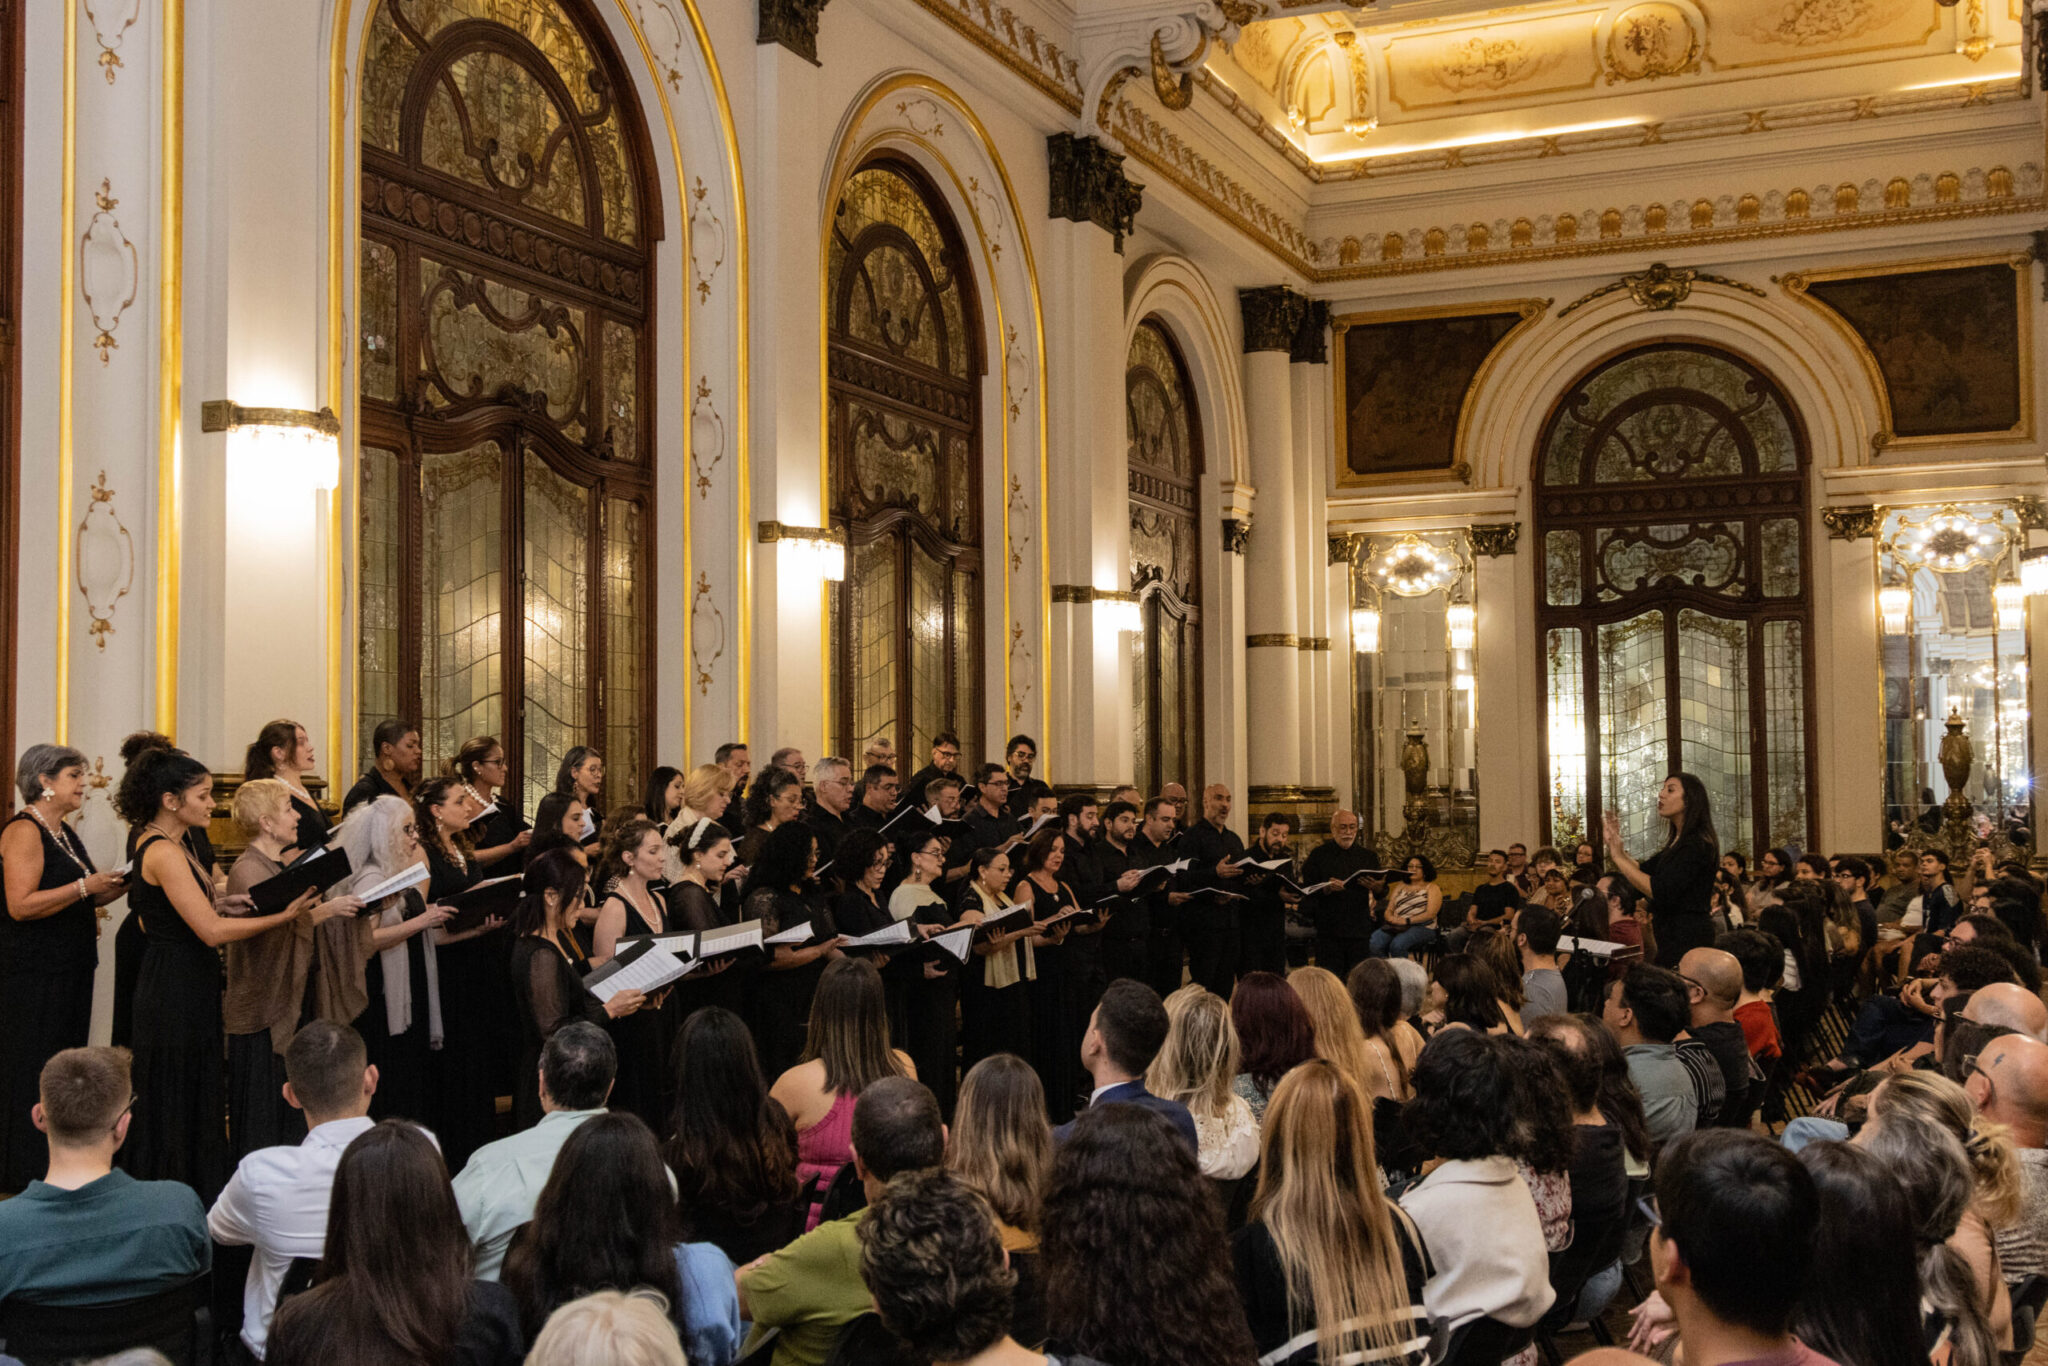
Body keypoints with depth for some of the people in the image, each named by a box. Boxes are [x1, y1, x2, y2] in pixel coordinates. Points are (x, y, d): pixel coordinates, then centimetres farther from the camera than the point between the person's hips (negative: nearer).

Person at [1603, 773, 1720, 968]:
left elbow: (1660, 892, -22)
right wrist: (1614, 846, 2)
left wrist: (1619, 859, -18)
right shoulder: (1677, 842, 16)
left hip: (1688, 938, -10)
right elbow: (1641, 871, 18)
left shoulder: (1697, 845, -16)